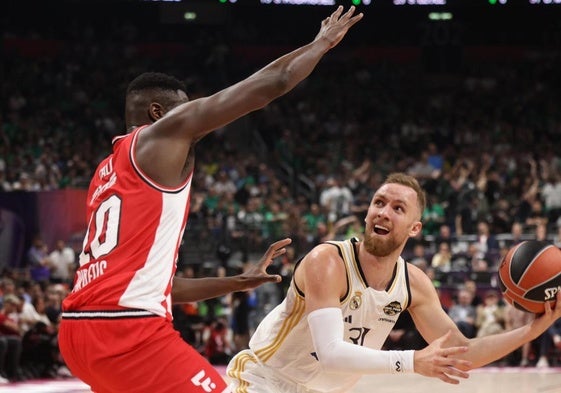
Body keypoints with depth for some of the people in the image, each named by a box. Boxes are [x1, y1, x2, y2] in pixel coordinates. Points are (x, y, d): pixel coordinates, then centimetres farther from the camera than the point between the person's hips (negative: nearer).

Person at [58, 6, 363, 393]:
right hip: (128, 329, -10)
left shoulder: (109, 173, 27)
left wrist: (238, 282, 35)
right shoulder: (165, 133, 3)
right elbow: (272, 84, 3)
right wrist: (324, 41, 20)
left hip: (81, 330, 10)